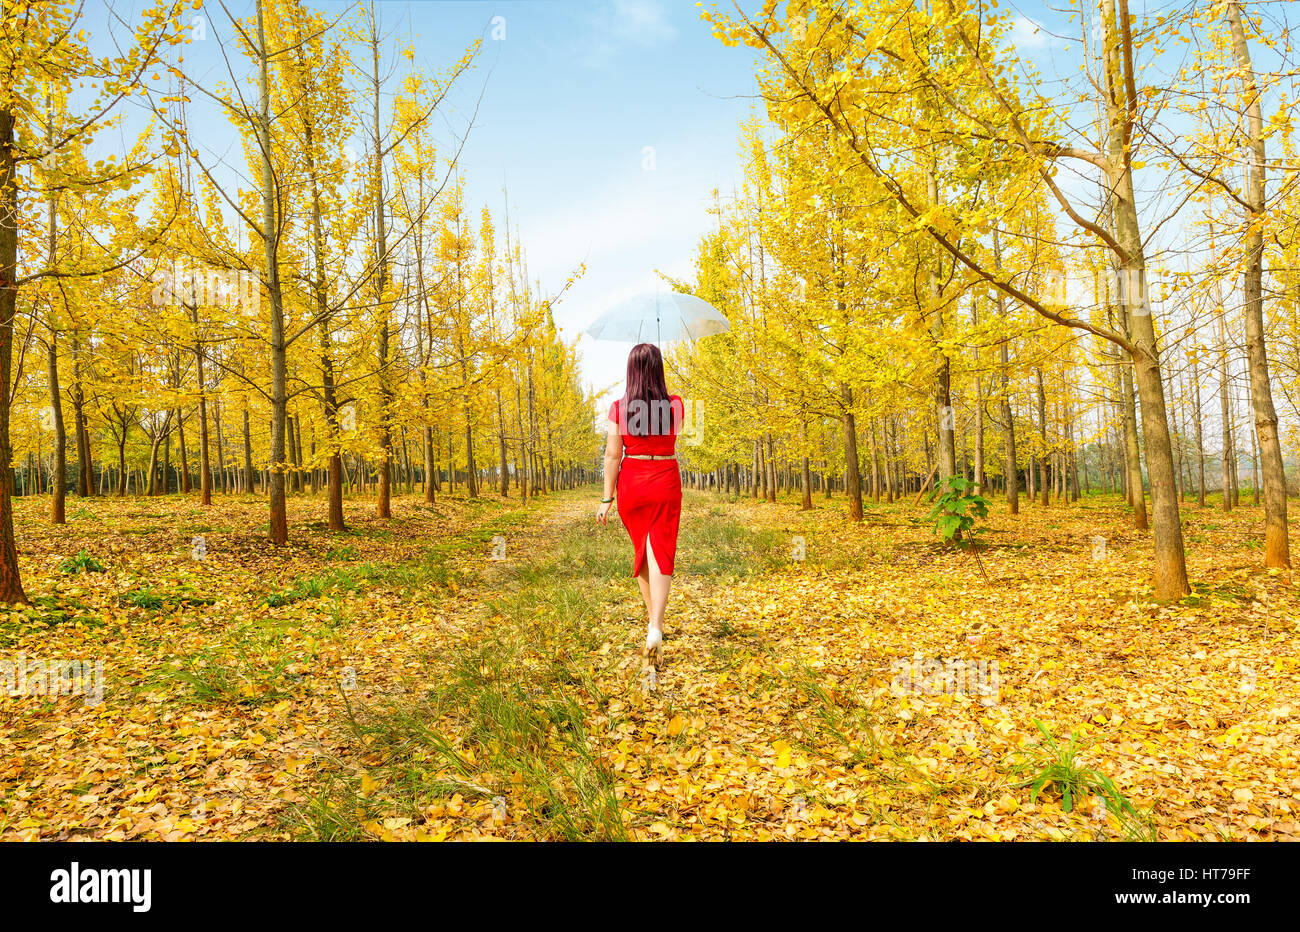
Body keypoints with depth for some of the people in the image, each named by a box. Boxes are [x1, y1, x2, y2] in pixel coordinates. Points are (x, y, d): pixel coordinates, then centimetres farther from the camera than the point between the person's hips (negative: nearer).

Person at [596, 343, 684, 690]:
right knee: (661, 556, -4)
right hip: (666, 485, -1)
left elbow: (612, 455, -8)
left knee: (641, 552, 20)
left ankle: (653, 620, 35)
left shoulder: (619, 407, -8)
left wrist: (606, 499, -3)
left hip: (631, 485, 1)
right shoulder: (675, 405, -5)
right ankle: (655, 631, -21)